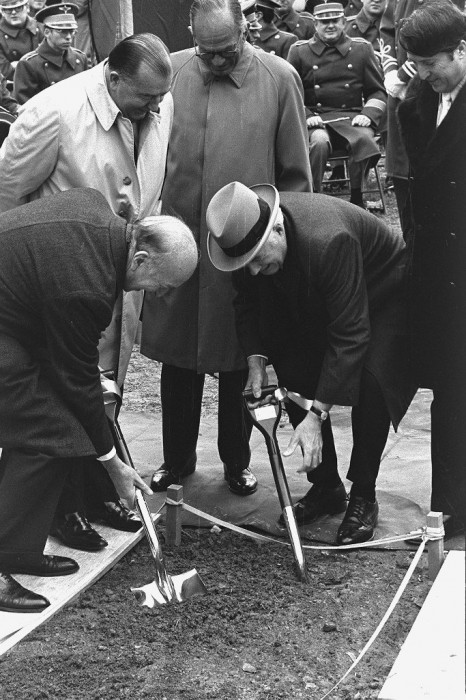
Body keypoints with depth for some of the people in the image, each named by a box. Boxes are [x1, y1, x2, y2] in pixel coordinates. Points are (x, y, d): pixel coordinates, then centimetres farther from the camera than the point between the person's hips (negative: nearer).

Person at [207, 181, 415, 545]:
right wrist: (256, 358, -18)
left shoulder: (329, 239, -43)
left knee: (370, 379, -25)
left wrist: (317, 414, -40)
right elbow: (248, 302, -2)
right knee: (295, 375, -8)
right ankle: (326, 486, 9)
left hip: (385, 294, -6)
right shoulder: (246, 235, -22)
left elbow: (350, 334, -39)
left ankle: (364, 497, -6)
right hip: (316, 303, 6)